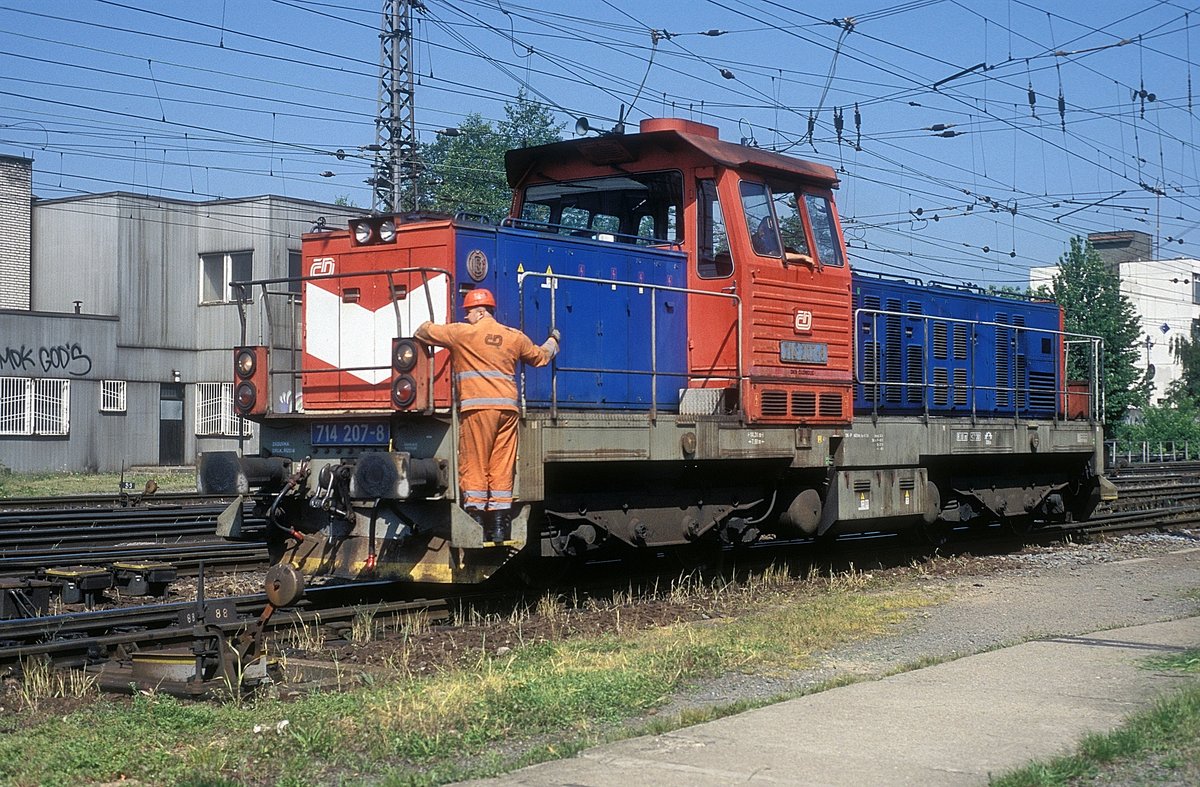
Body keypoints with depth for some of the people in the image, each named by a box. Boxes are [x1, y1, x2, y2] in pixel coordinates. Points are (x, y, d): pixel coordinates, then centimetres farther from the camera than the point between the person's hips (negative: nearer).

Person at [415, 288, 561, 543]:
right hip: (508, 408, 4)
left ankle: (476, 526, -4)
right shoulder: (515, 337, 13)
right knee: (502, 469, 5)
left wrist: (426, 325, 32)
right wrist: (553, 341, 51)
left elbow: (424, 332, 7)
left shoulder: (462, 333, 0)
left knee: (474, 467, 0)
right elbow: (540, 356, 29)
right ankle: (500, 529, 5)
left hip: (477, 407, -4)